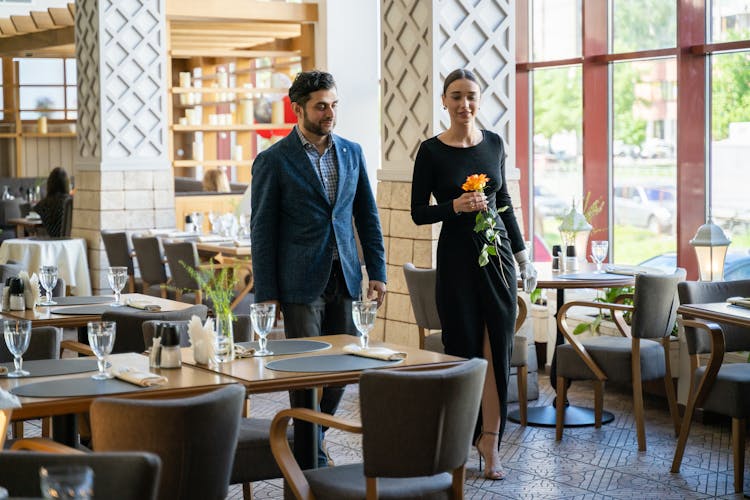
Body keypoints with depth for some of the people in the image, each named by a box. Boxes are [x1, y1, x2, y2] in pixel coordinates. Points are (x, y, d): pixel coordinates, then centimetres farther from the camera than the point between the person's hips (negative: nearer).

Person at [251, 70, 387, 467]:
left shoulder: (351, 153, 9)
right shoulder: (273, 161, -5)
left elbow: (367, 216, 14)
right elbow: (262, 231, -5)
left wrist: (377, 271, 7)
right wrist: (267, 294, -8)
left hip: (344, 279, 5)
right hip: (302, 282, -5)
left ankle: (310, 438, 25)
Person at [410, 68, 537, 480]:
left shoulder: (493, 143, 6)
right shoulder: (431, 151, -5)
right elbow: (418, 213, -3)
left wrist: (521, 253, 14)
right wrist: (455, 206, -20)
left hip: (497, 252, 3)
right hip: (456, 256, -3)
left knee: (497, 347, -1)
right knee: (463, 346, 3)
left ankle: (489, 439, 5)